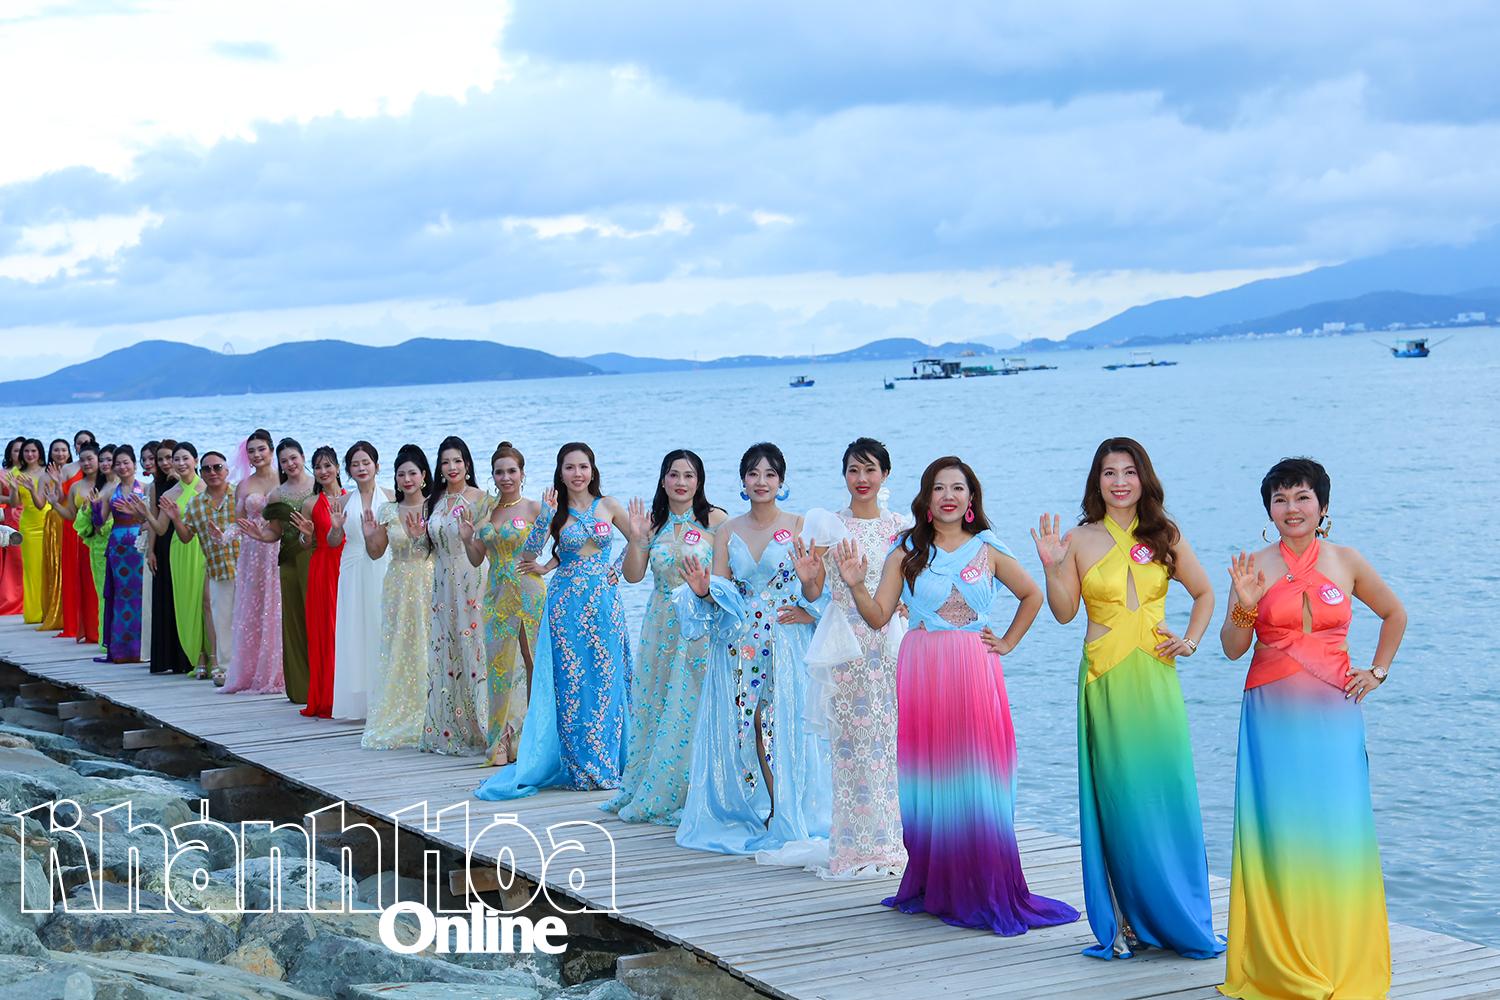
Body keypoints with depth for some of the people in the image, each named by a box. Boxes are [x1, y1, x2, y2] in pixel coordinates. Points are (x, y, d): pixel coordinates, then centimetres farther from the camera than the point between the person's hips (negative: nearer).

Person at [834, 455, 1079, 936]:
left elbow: (1032, 595, 18)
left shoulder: (988, 551, 6)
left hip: (974, 675, 0)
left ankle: (985, 890, 3)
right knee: (927, 779, 2)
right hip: (921, 675, 1)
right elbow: (878, 616, 2)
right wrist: (855, 585, -14)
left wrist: (1007, 643, 10)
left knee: (977, 777, -3)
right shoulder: (906, 552, 6)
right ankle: (934, 886, 11)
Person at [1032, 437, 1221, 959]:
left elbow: (1204, 592, 19)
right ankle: (1125, 921, 6)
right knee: (1117, 799, 0)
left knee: (1167, 793, 1)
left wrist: (1191, 640, 5)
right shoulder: (1080, 540, 3)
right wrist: (1052, 567, -9)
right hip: (1106, 680, -1)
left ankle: (1179, 918, 12)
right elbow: (1065, 612, 4)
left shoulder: (1166, 537, 7)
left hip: (1155, 678, 1)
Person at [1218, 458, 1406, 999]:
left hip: (1332, 714, 1)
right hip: (1273, 715, 0)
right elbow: (1233, 648, 2)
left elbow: (1395, 614, 20)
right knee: (1276, 829, -2)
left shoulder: (1346, 562, 5)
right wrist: (1244, 607, -15)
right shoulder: (1254, 567, 2)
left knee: (1336, 828, -1)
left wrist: (1377, 672, 11)